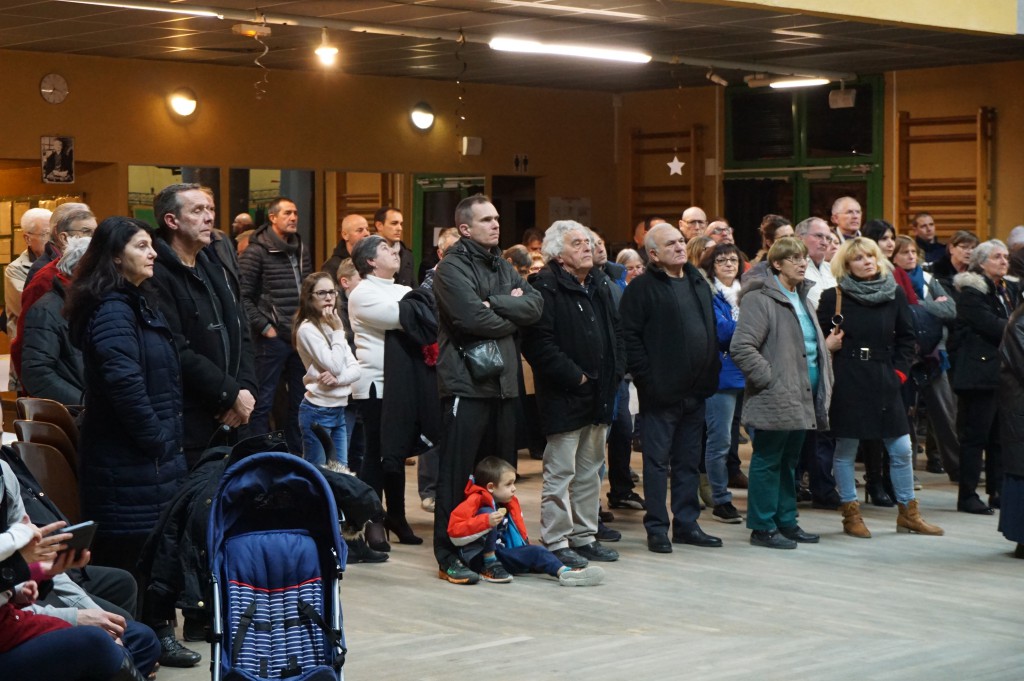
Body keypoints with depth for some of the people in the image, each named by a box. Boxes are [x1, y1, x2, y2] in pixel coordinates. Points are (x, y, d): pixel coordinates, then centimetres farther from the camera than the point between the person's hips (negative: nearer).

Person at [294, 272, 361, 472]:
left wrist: (338, 379, -16)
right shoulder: (307, 329, -12)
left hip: (339, 410, 8)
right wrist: (338, 332, -12)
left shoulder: (331, 326, 12)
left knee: (340, 473, 9)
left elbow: (355, 369, 5)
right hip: (318, 412, -8)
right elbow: (335, 366, -19)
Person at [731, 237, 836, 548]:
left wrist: (827, 345, 11)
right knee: (767, 462, -1)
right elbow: (741, 347, -20)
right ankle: (762, 527, 6)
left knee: (788, 461, 16)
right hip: (775, 399, -9)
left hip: (801, 397, 9)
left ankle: (786, 522, 25)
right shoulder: (760, 299, -12)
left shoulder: (802, 298, 18)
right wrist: (769, 379, -19)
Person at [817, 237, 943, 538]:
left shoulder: (895, 294, 6)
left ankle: (908, 513, 18)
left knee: (901, 449, 4)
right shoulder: (834, 297, -3)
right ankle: (851, 515, 14)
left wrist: (900, 371, 4)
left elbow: (906, 337, 12)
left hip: (883, 382, 3)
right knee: (845, 451, 2)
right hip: (847, 385, -3)